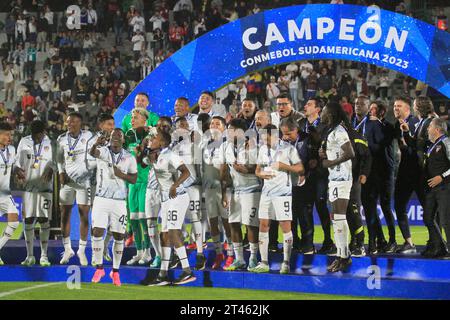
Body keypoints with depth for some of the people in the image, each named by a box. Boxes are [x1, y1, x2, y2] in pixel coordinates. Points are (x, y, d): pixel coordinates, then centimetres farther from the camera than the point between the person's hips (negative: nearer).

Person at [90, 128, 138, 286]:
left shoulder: (129, 158, 3)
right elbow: (92, 153, -28)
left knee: (118, 236, 4)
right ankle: (99, 268, 6)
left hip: (119, 201, 1)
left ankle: (115, 271, 18)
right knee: (97, 232, -9)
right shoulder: (103, 151, -4)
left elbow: (134, 179, 8)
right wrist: (96, 144, -52)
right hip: (101, 198, -1)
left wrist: (121, 175, -13)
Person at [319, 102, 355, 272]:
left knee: (339, 217, -11)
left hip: (341, 178, -11)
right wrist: (324, 154, 8)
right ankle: (341, 254, 15)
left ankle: (344, 255, -10)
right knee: (335, 217, 11)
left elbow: (350, 154, -22)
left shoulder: (338, 131, -14)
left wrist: (330, 162, -14)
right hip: (334, 179, 11)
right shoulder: (332, 131, 18)